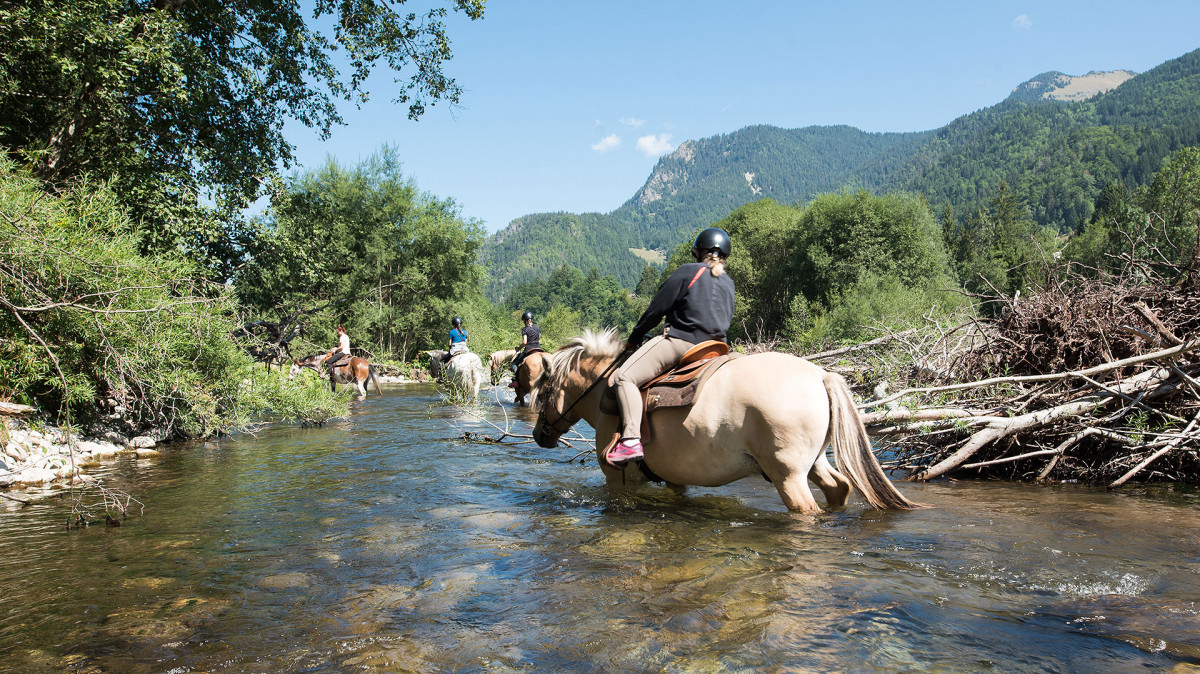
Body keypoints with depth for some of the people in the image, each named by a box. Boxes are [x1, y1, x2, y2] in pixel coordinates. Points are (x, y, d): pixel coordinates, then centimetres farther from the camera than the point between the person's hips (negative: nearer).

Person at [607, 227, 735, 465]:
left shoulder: (688, 272, -1)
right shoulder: (729, 283, 17)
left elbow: (656, 310, -1)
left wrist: (634, 338, 10)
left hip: (680, 341, -8)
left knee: (625, 376, -10)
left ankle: (631, 439, -26)